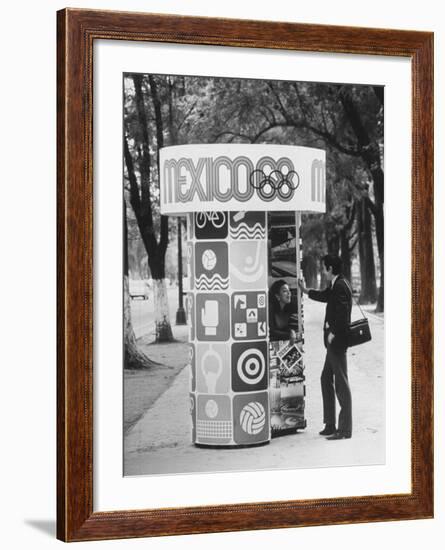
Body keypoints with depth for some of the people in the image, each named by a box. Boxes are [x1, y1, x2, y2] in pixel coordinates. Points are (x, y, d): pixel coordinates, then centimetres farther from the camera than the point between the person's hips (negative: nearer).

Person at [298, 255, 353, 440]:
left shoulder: (341, 286, -17)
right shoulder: (336, 285, 13)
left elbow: (342, 313, -25)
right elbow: (325, 296, 33)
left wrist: (333, 333, -16)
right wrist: (305, 290, 45)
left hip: (337, 341, -11)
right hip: (333, 342, 11)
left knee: (341, 383, -6)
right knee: (326, 379, 16)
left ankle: (345, 429, -1)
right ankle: (330, 425, 22)